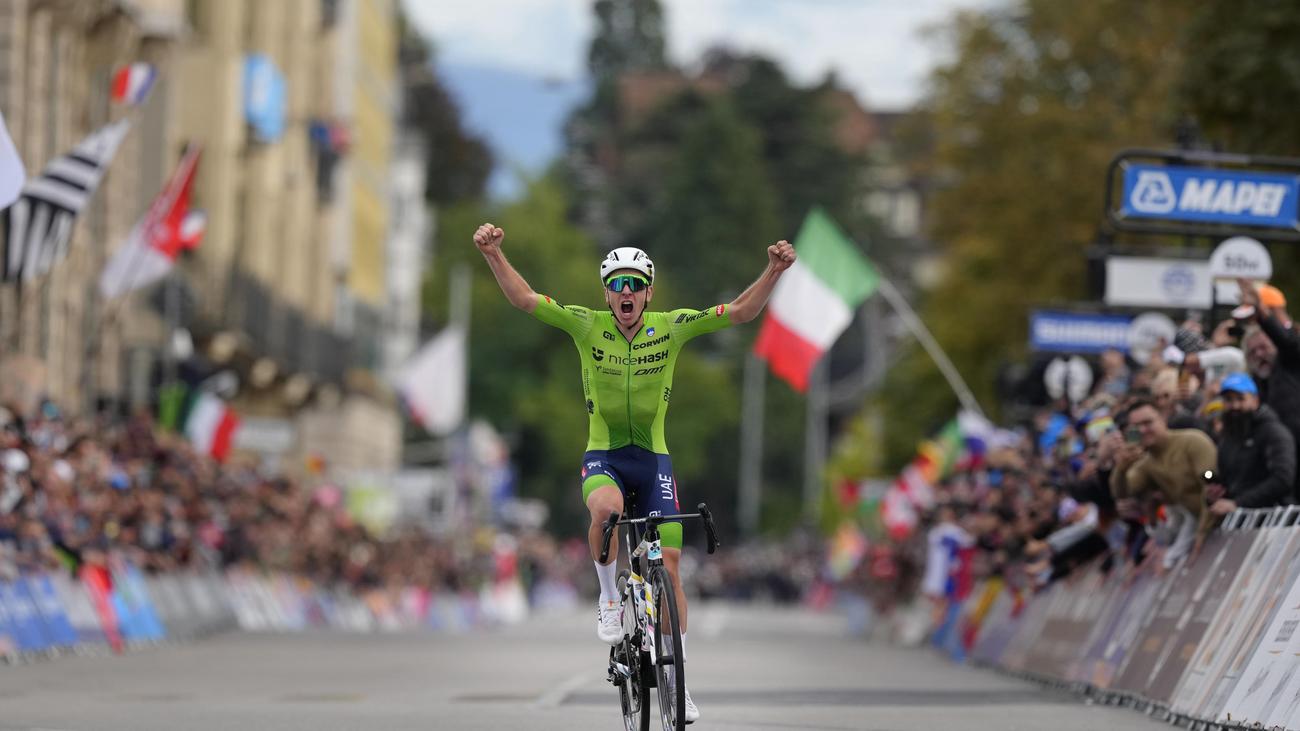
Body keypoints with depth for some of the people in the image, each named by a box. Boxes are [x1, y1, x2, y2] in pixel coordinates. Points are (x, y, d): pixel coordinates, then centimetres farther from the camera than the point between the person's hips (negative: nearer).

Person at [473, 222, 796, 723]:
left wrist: (773, 271, -24)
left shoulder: (670, 327, -5)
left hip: (653, 458, 2)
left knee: (669, 561, -4)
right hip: (602, 457, -1)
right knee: (607, 508, -37)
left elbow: (740, 312, -9)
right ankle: (608, 597, -10)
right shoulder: (587, 326, -7)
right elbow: (523, 299, -13)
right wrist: (493, 254, -28)